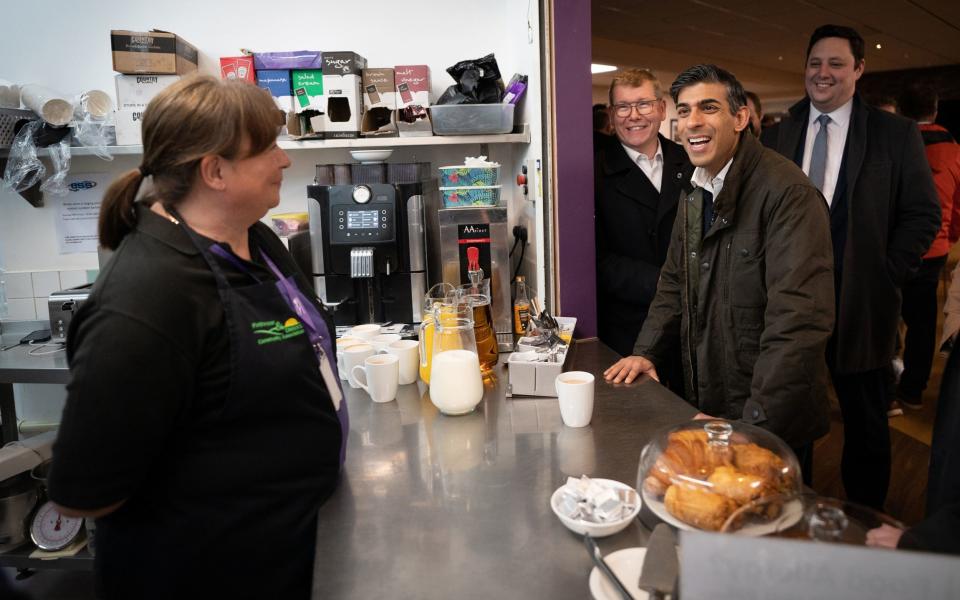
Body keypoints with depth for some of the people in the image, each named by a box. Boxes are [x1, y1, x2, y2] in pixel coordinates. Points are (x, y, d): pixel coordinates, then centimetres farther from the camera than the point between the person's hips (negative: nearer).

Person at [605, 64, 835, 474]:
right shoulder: (694, 193, 7)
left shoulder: (788, 192, -21)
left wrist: (754, 423, -28)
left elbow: (799, 319, -27)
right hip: (706, 408, 7)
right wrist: (646, 351, 5)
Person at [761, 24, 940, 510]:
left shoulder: (896, 134, -1)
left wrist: (885, 275, -8)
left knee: (865, 423, 12)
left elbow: (923, 214, 0)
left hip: (858, 303, -2)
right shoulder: (776, 136, 5)